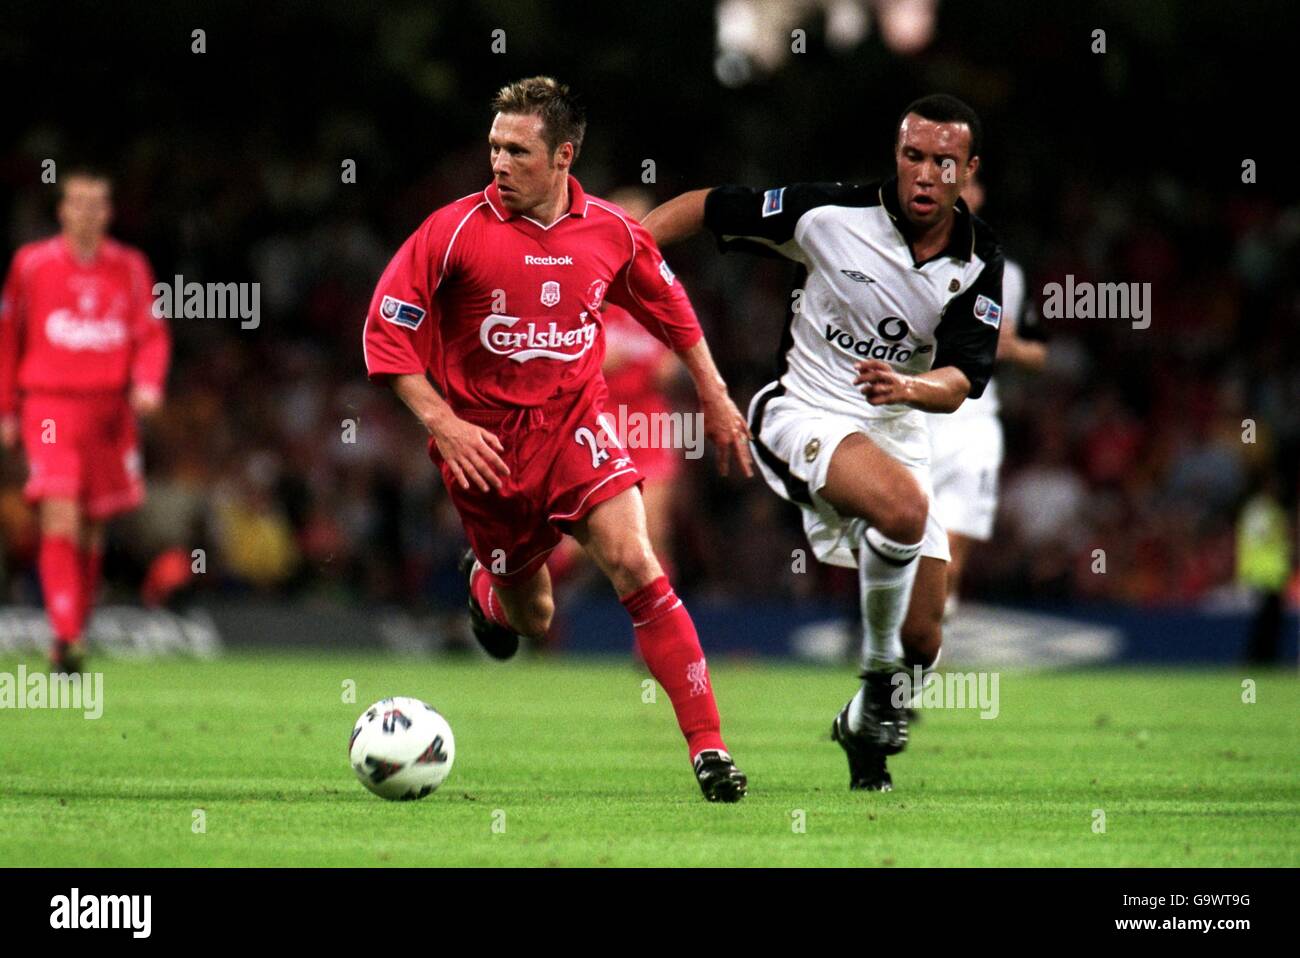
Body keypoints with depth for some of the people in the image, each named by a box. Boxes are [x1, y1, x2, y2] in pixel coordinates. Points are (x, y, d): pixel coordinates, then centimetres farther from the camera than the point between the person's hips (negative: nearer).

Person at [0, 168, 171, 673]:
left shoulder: (130, 267, 7)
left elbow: (152, 334, 5)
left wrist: (148, 382, -14)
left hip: (110, 411, 2)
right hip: (50, 406, -2)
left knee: (91, 529, 8)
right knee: (60, 519, -16)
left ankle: (76, 631, 19)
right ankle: (64, 635, -23)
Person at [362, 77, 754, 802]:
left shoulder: (611, 232, -4)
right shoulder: (456, 230, -13)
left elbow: (671, 307, 16)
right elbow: (386, 331, -8)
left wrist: (717, 399, 16)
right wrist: (442, 423, -17)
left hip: (576, 424, 1)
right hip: (485, 441, -1)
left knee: (634, 563, -21)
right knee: (533, 620, 9)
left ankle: (710, 748, -18)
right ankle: (487, 586, 50)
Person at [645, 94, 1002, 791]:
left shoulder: (978, 263, -4)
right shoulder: (832, 214, -13)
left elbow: (961, 380, -13)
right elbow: (705, 207, -3)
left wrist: (911, 388, -36)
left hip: (898, 437, 5)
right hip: (804, 414, -5)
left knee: (923, 641, 2)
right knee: (903, 506, -37)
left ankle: (863, 730, 34)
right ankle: (878, 675, -15)